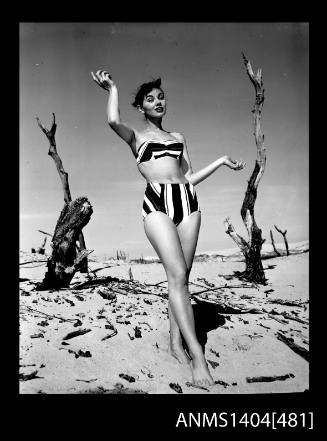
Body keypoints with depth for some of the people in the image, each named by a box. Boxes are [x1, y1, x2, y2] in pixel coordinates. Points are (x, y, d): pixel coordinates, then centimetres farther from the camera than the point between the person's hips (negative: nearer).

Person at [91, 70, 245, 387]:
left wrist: (221, 161, 23)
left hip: (187, 200, 5)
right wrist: (112, 89, 6)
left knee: (180, 276, 2)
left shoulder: (178, 137, 26)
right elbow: (113, 121, -9)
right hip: (157, 204, -4)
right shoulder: (136, 136, 14)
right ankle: (197, 354, -14)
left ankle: (176, 342, 13)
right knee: (177, 275, -15)